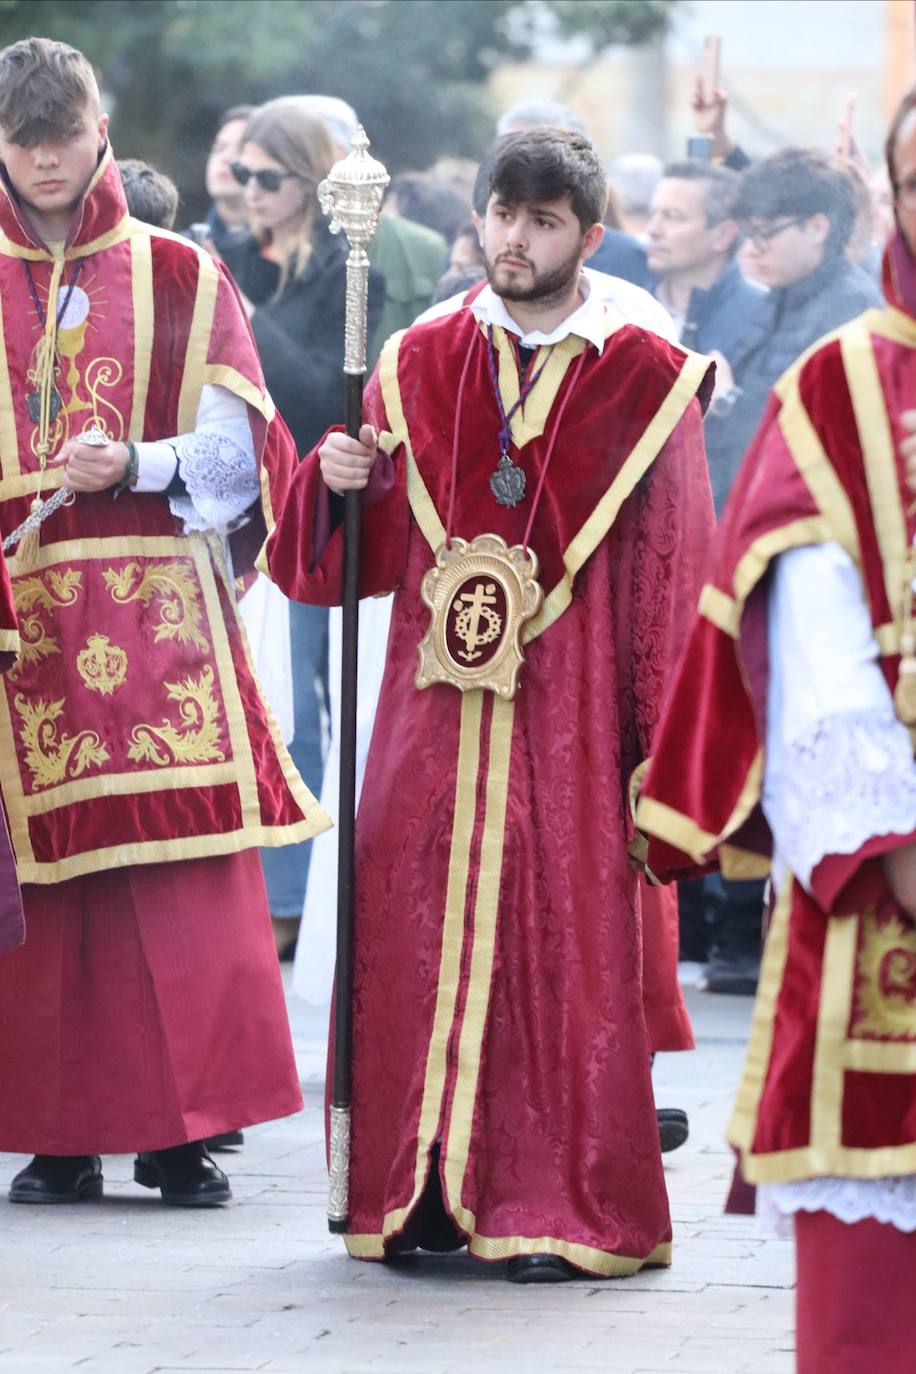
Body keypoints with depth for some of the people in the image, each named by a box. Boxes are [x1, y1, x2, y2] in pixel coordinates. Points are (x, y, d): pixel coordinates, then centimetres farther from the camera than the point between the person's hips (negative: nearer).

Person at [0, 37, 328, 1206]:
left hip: (161, 614, -1)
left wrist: (136, 465, -15)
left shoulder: (180, 279, 9)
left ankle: (181, 1133, -3)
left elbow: (232, 447, 3)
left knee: (181, 872, -7)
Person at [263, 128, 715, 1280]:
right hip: (434, 709, 3)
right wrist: (341, 482, -11)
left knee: (566, 946, -4)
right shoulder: (418, 365, 11)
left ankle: (561, 1208, 2)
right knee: (418, 934, 0)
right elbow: (364, 552, 11)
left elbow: (672, 579, 0)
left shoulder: (647, 383, 2)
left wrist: (665, 749, -5)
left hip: (570, 709, -3)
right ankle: (428, 1190, 9)